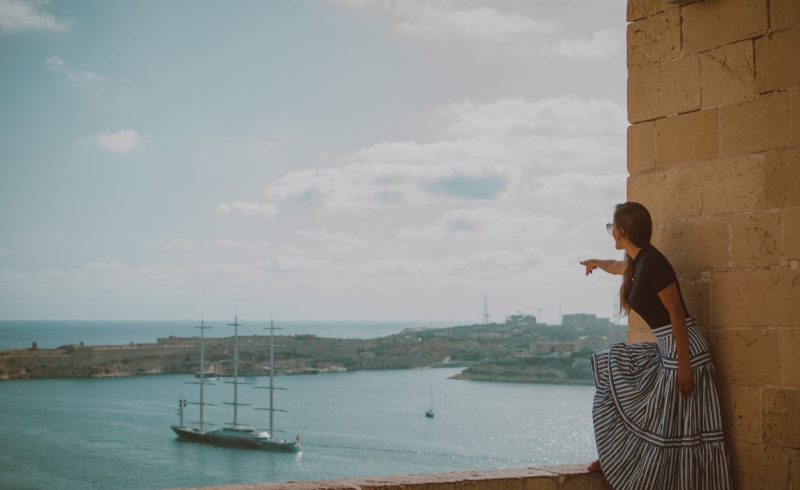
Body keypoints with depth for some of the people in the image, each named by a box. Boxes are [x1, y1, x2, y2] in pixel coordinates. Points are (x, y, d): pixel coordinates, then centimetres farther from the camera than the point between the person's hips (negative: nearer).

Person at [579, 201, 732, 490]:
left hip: (681, 349, -10)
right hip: (665, 349, 10)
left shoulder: (652, 261, -17)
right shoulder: (638, 262, 11)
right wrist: (596, 263, 60)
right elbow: (619, 267, 38)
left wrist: (684, 365, -22)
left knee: (679, 429, -6)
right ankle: (617, 454, 20)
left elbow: (677, 314, -19)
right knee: (612, 370, 16)